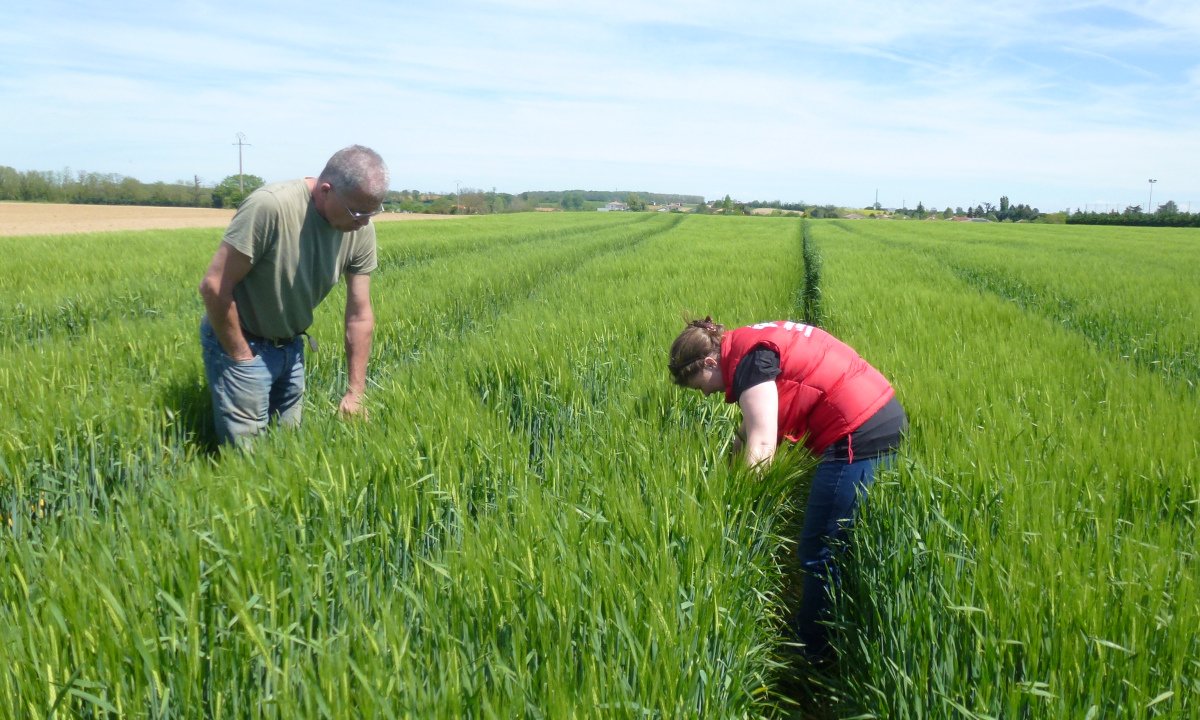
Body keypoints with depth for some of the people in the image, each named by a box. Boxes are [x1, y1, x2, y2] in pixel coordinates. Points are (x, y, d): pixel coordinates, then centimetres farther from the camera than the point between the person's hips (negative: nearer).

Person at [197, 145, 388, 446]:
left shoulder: (361, 230, -11)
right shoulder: (270, 206, -29)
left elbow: (360, 315, -5)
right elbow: (214, 286, -24)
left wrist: (355, 393, -5)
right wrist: (241, 357, -15)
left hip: (292, 345, 5)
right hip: (240, 342, -5)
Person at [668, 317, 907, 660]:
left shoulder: (747, 358, -13)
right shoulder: (754, 341, 16)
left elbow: (761, 446, -19)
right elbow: (751, 428, 23)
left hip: (859, 435, -10)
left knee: (819, 554, 1)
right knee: (840, 546, 19)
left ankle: (810, 654, 14)